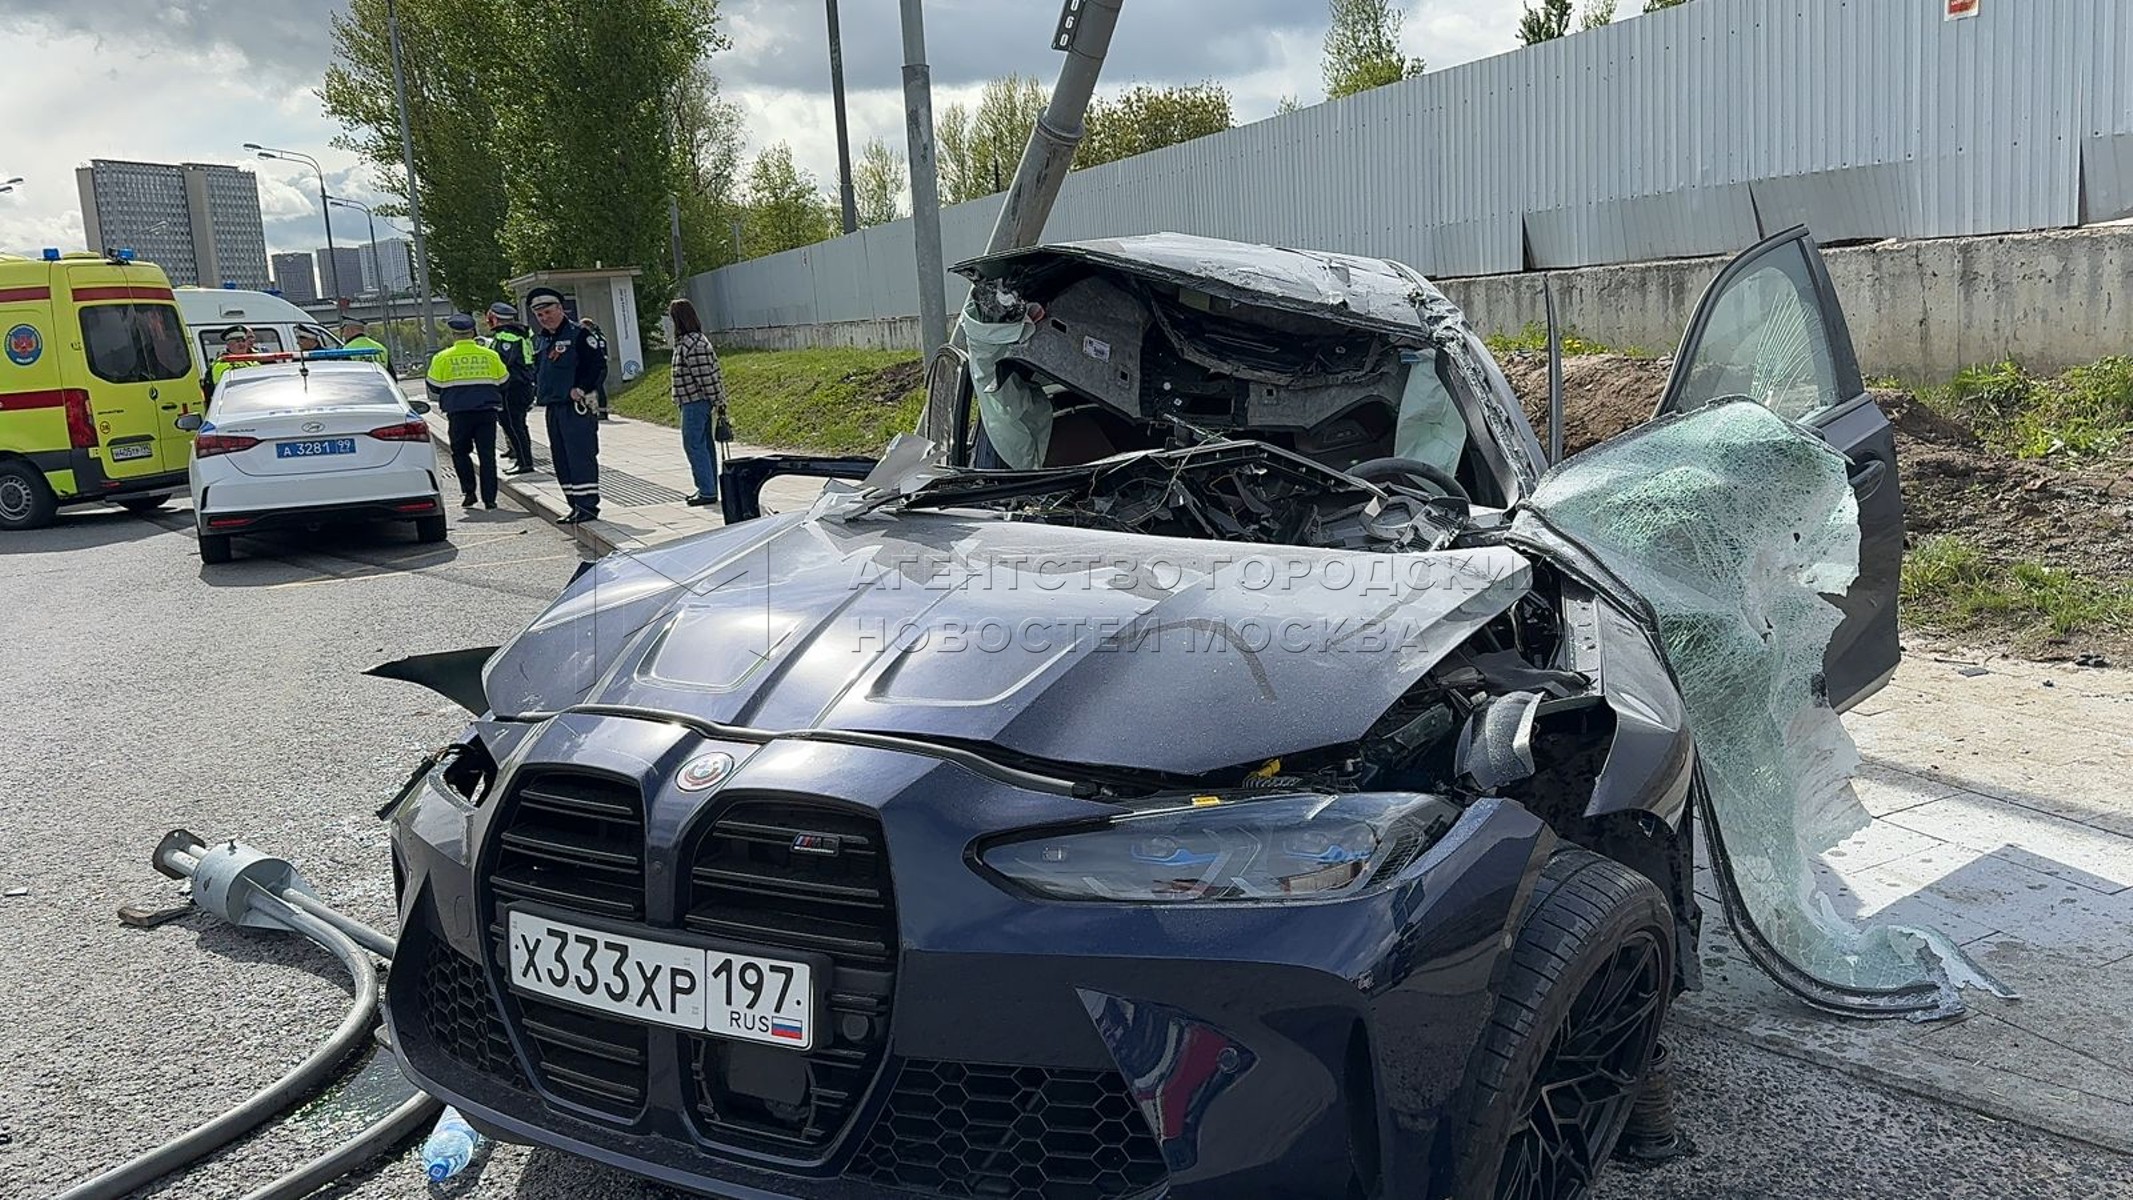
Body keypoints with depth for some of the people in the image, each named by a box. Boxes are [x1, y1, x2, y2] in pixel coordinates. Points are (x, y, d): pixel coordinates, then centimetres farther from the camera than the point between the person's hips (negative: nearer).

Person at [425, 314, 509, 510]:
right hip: (487, 411, 1)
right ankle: (489, 498, 2)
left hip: (459, 413, -1)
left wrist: (444, 403, 24)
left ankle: (468, 492, 6)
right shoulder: (490, 356, 4)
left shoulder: (443, 358, -1)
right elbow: (503, 382, 14)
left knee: (460, 452, 15)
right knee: (487, 454, 4)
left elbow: (434, 389, 4)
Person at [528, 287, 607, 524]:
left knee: (580, 456, -10)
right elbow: (537, 370, 28)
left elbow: (599, 366, -11)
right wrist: (538, 392, 12)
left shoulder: (578, 334, -7)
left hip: (577, 406, -8)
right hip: (552, 407, 9)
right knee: (560, 458, 9)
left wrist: (581, 389, -17)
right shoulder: (540, 340, 17)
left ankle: (588, 505, -6)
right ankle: (576, 506, 16)